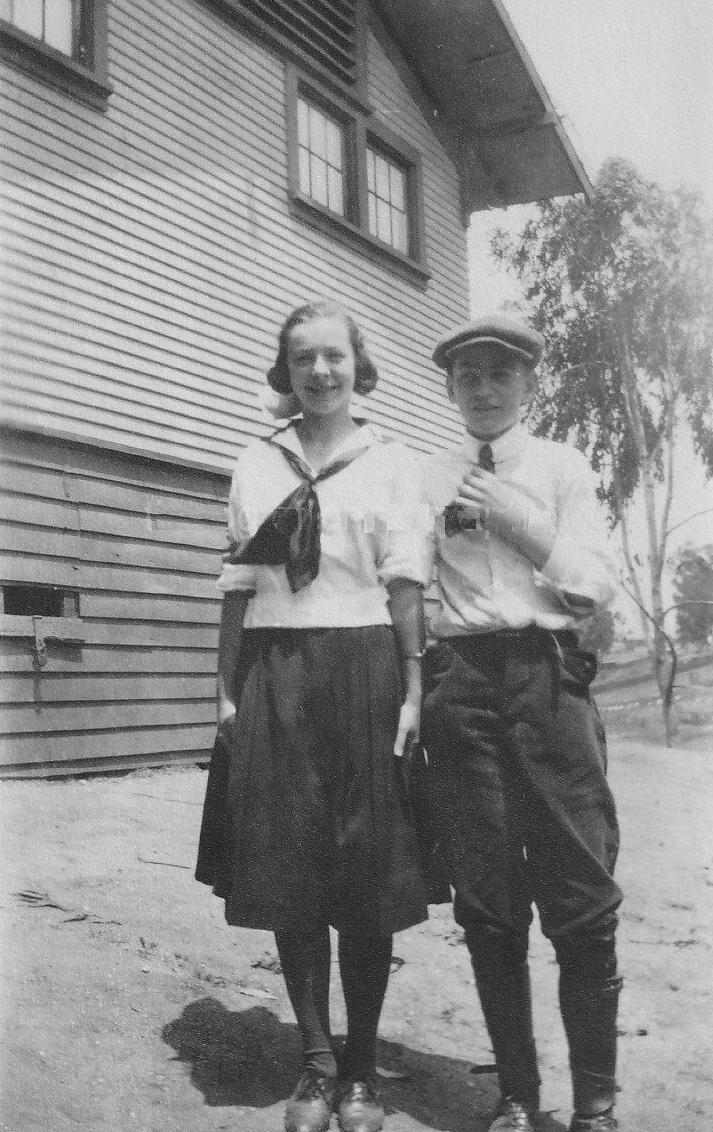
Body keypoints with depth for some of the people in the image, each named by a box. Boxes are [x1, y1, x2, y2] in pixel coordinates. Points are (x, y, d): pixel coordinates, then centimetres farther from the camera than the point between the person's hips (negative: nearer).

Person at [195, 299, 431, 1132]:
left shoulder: (390, 463, 6)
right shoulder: (256, 465, 12)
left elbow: (405, 584, -1)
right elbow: (238, 586, 10)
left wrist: (412, 690, -8)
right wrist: (226, 688, 4)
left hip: (363, 668, -2)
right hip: (275, 675, 2)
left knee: (368, 877, 3)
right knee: (288, 874, 4)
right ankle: (316, 1063, 21)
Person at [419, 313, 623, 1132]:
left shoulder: (561, 467, 9)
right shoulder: (430, 478, 11)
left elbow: (595, 582, 0)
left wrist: (518, 520, -9)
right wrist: (414, 692, -4)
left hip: (549, 675, -1)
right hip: (460, 681, 1)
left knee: (580, 896, -1)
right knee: (486, 903, 5)